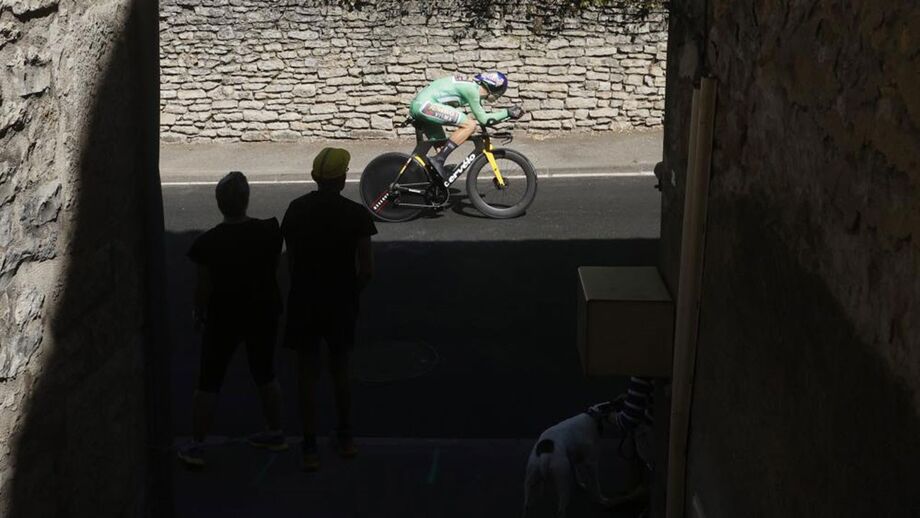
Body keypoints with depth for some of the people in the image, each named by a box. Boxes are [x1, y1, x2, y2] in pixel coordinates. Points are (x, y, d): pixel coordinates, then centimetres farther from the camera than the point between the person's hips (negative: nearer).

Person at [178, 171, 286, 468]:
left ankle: (196, 446, 10)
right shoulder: (268, 232, -11)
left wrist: (198, 312, 6)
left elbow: (203, 287, -11)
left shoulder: (208, 243, -18)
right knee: (265, 376, 21)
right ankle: (275, 433, 31)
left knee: (208, 384, 7)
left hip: (223, 319, -3)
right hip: (264, 315, 3)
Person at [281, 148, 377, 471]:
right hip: (341, 303, 0)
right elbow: (366, 269, -12)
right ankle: (345, 438, 30)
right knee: (340, 372, 18)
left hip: (303, 302, 1)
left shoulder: (296, 209, -3)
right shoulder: (356, 214, -10)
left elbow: (290, 260, 2)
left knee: (308, 375, 8)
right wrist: (352, 292, 6)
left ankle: (310, 448, 8)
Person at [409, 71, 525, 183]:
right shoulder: (472, 89, -12)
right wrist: (507, 112, -2)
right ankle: (438, 160, -16)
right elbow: (482, 119, -8)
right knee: (470, 125, -15)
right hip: (425, 105, -11)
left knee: (442, 147, 17)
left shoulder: (472, 85, 17)